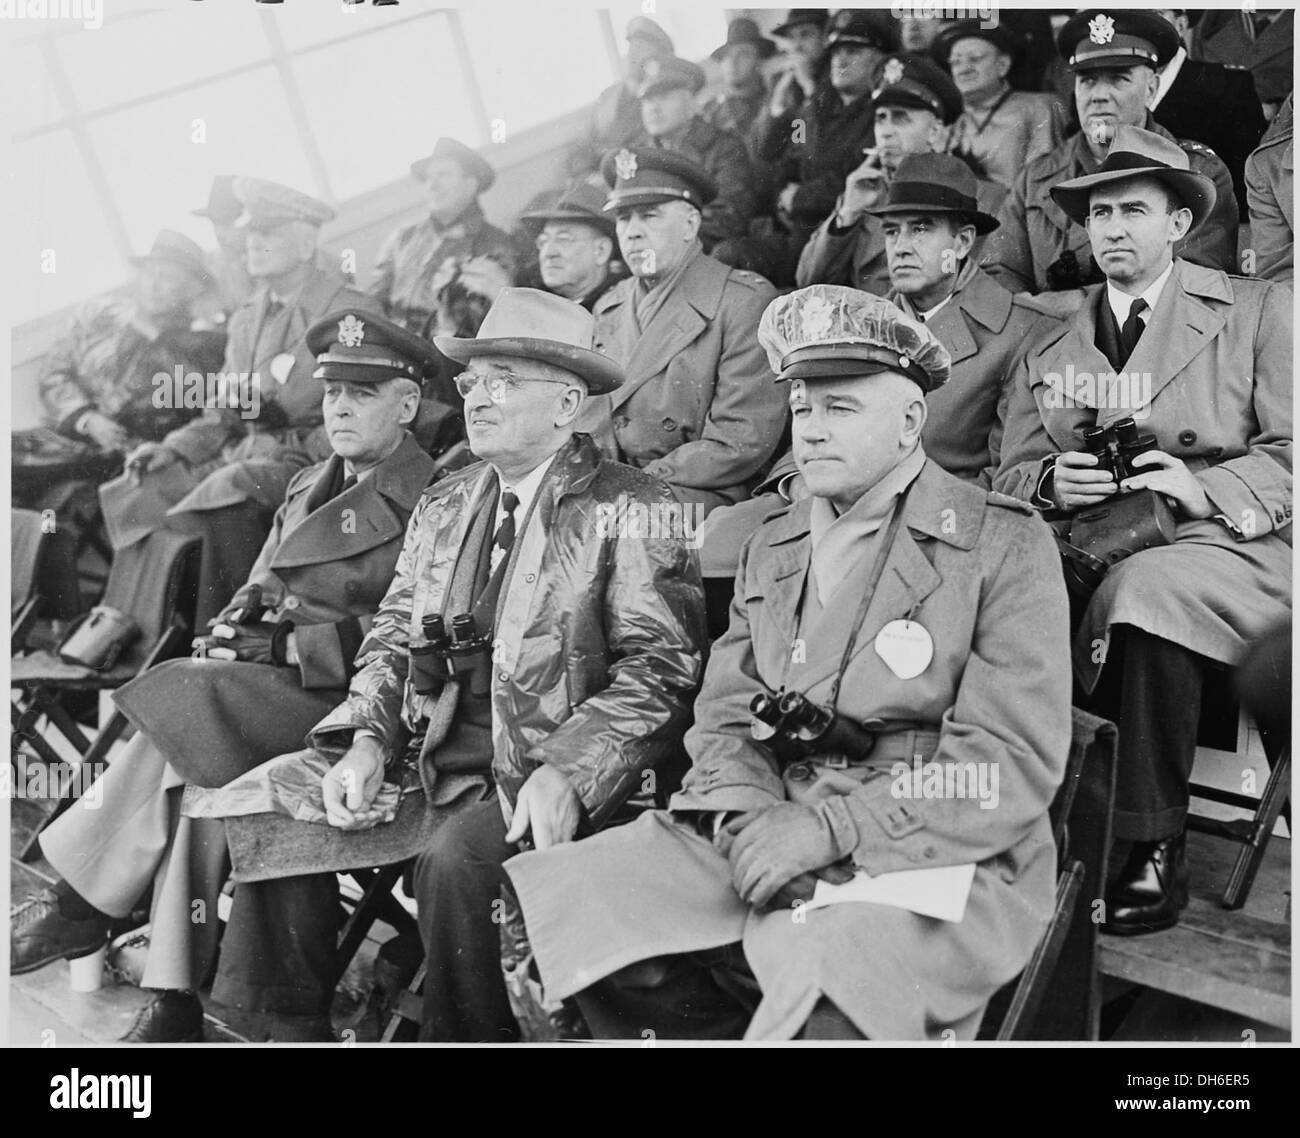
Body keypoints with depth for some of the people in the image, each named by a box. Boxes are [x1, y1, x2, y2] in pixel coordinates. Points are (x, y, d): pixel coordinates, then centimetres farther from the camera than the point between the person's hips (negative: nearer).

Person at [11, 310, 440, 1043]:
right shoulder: (308, 487, 22)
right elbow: (259, 590, 24)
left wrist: (284, 644, -15)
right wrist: (239, 630, 1)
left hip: (350, 702, -6)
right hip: (264, 690, 7)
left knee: (184, 705, -25)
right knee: (196, 776, -22)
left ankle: (80, 906, -12)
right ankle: (176, 1000, -15)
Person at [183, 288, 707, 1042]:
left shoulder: (633, 512, -4)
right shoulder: (442, 508, 17)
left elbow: (658, 669, -11)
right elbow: (392, 641, 16)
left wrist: (567, 774, -24)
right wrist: (368, 741, -3)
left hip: (545, 783, -6)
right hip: (433, 767, 6)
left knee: (458, 859, -32)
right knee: (273, 825, -8)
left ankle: (465, 1034, -7)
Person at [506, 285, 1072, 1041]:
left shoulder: (1006, 544, -3)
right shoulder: (772, 547, 16)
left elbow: (1015, 764, -11)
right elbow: (725, 720, 12)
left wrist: (829, 828, -18)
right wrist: (750, 817, -10)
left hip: (936, 857, -5)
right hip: (769, 837, 6)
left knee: (821, 1003, -33)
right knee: (582, 902, -12)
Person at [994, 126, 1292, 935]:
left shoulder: (1260, 312, 10)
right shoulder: (1050, 343, 20)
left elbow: (1286, 454, 1)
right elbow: (1013, 469, 16)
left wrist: (1206, 488, -16)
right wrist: (1052, 483, -7)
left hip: (1223, 542, -3)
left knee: (1141, 590, -37)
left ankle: (1148, 852, -23)